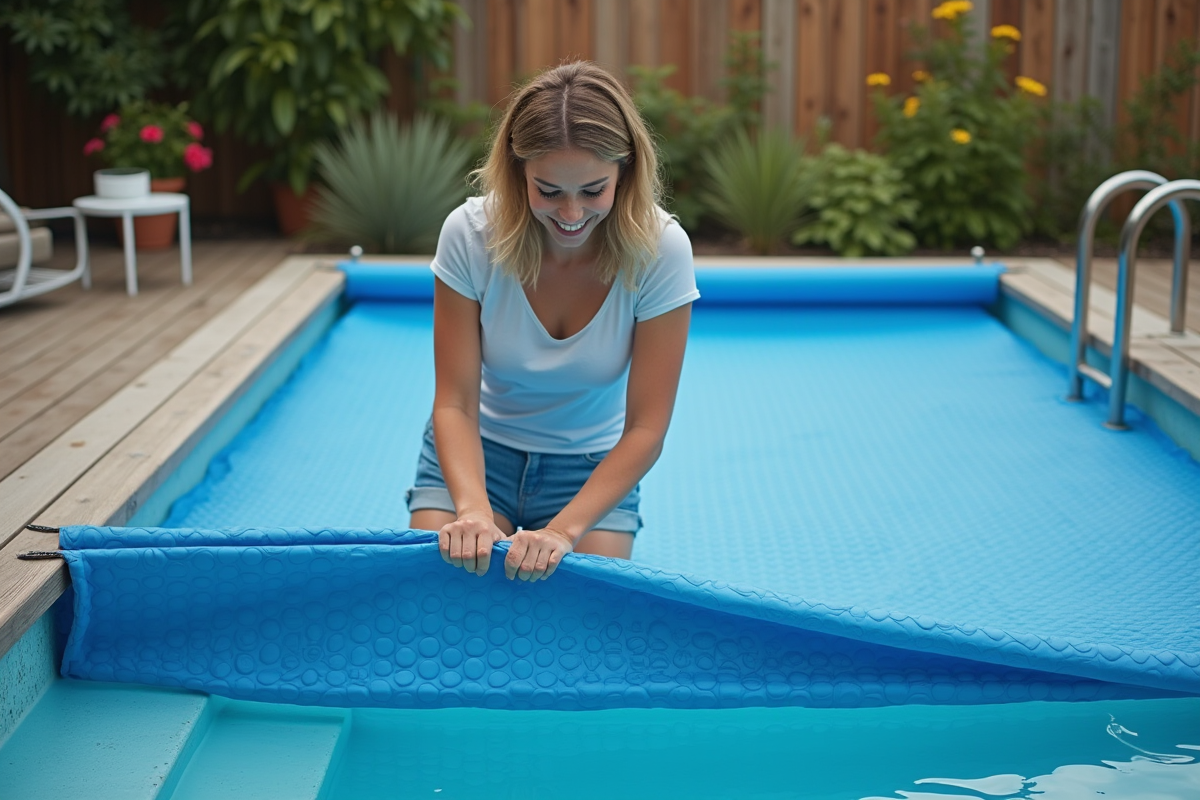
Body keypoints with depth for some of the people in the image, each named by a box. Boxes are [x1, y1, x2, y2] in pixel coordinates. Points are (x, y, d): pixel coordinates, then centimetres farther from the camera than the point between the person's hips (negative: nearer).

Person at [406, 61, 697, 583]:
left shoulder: (661, 251, -24)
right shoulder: (471, 234, -22)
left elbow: (646, 430, -22)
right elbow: (454, 403, -19)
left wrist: (564, 530, -34)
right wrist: (473, 508, -38)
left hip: (595, 470, 0)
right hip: (475, 455, 1)